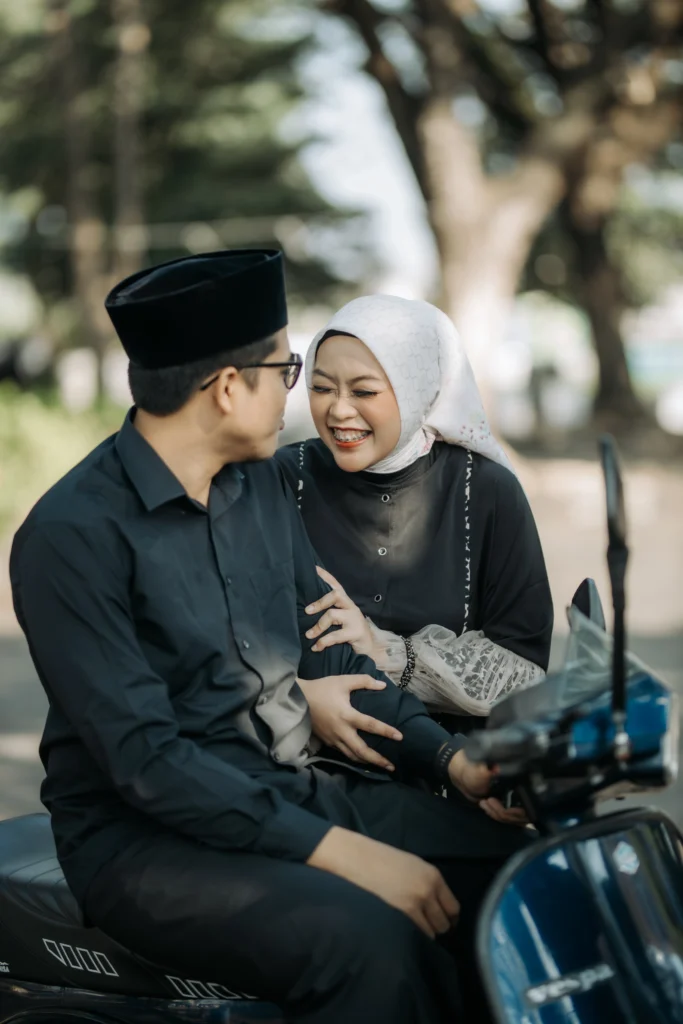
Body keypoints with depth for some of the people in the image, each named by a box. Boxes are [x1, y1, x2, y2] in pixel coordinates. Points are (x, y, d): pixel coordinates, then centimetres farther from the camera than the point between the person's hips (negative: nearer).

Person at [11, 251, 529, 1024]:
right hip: (152, 840, -7)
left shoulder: (261, 482, 9)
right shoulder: (71, 536, -16)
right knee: (373, 943, -33)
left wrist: (451, 758, -2)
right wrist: (338, 851, -27)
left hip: (305, 788, 7)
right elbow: (145, 759, -21)